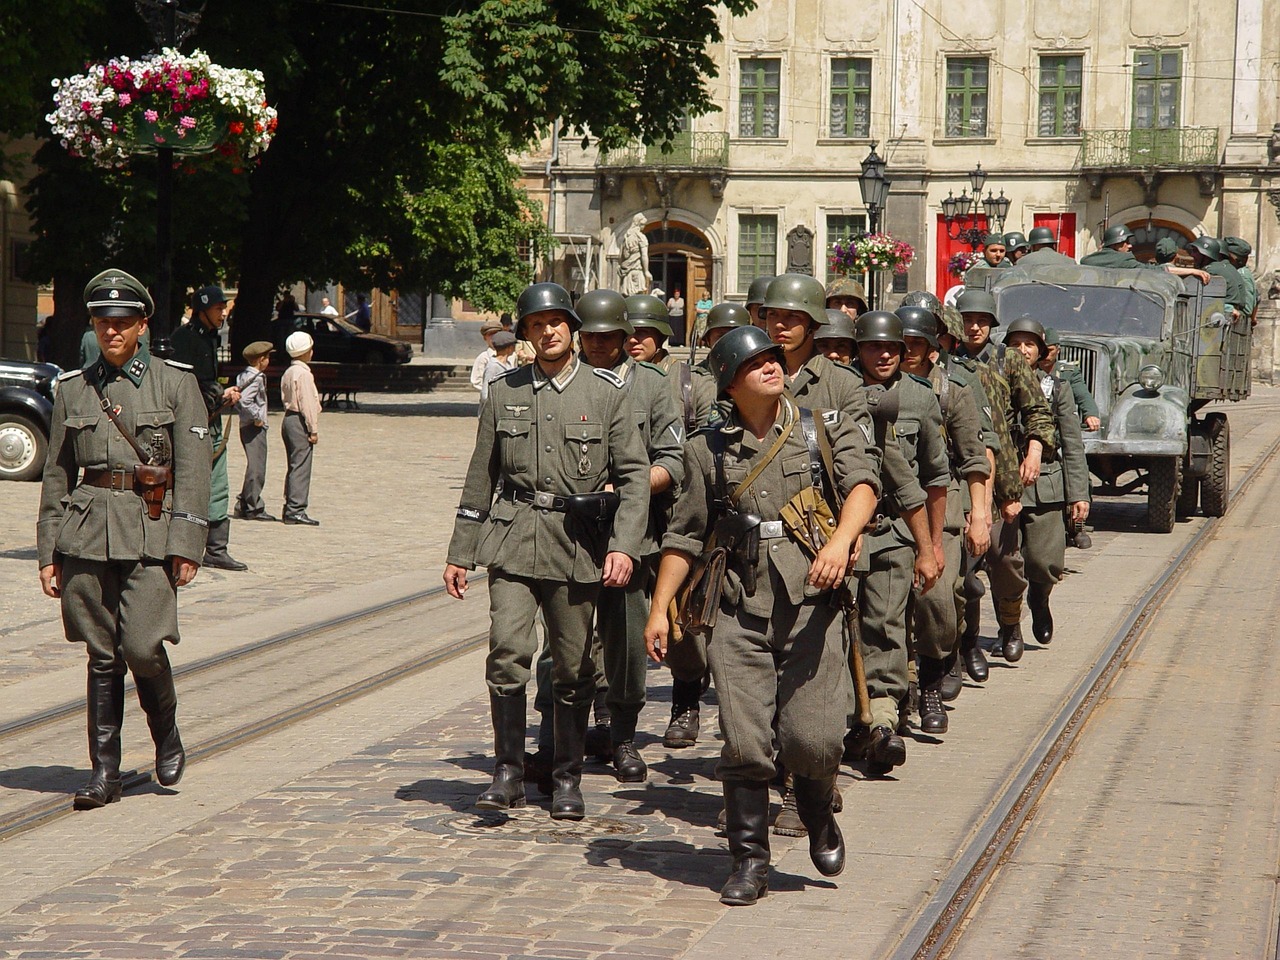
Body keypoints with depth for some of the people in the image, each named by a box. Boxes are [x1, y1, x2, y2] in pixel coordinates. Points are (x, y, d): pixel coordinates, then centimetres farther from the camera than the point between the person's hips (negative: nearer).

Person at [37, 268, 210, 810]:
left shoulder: (175, 383, 2)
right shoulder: (73, 389, 10)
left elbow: (193, 471, -1)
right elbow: (56, 475, 13)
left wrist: (186, 545, -8)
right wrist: (48, 553, 8)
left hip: (151, 531, -3)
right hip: (87, 530, 3)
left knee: (142, 646, -12)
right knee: (101, 654, 3)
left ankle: (167, 735, 16)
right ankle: (104, 772, 9)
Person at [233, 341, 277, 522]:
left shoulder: (244, 375, 13)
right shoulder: (256, 378, -16)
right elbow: (245, 400, -28)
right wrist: (257, 417, -19)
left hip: (246, 425, 10)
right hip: (255, 427, -10)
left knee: (255, 468, 15)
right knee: (256, 468, -5)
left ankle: (243, 505, 19)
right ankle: (253, 508, -3)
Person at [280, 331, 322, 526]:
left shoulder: (288, 373, 16)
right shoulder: (303, 374, -14)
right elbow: (307, 403, -17)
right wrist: (313, 429, -15)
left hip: (289, 419, 10)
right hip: (300, 422, -10)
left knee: (294, 466, 14)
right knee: (301, 466, -9)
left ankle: (290, 508, 15)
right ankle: (296, 510, -12)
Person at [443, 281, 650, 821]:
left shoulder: (607, 392, 3)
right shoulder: (504, 393, 10)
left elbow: (634, 474, 0)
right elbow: (481, 478, 15)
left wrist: (623, 546, -11)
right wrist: (460, 553, 13)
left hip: (578, 541, -1)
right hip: (513, 538, 1)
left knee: (573, 667, 4)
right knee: (507, 651, -13)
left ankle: (567, 779, 16)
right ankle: (508, 773, -3)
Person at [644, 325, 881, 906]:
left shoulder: (827, 429, 8)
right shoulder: (709, 450, 12)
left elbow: (862, 483, -8)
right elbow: (684, 535, 16)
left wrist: (841, 540, -27)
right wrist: (660, 608, 8)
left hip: (811, 604, -1)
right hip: (739, 612, 1)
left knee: (813, 738, -8)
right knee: (744, 744, -3)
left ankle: (819, 817, 23)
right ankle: (750, 863, 10)